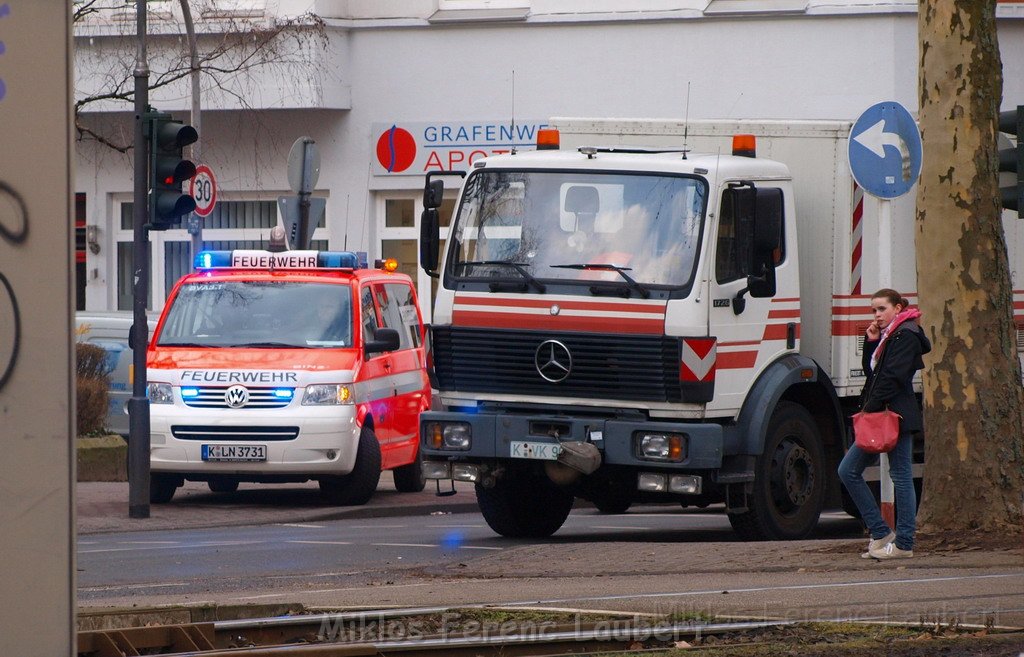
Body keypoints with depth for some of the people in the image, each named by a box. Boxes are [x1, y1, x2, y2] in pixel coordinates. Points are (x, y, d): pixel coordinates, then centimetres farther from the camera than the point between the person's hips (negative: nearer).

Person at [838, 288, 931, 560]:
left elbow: (893, 376, -17)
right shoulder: (886, 336, 20)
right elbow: (872, 372, 20)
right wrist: (871, 343, 7)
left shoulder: (906, 336, -10)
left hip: (897, 414, -10)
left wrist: (870, 408, -17)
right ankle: (881, 534, 8)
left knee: (900, 475, -5)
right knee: (848, 471, 6)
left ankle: (904, 544, -2)